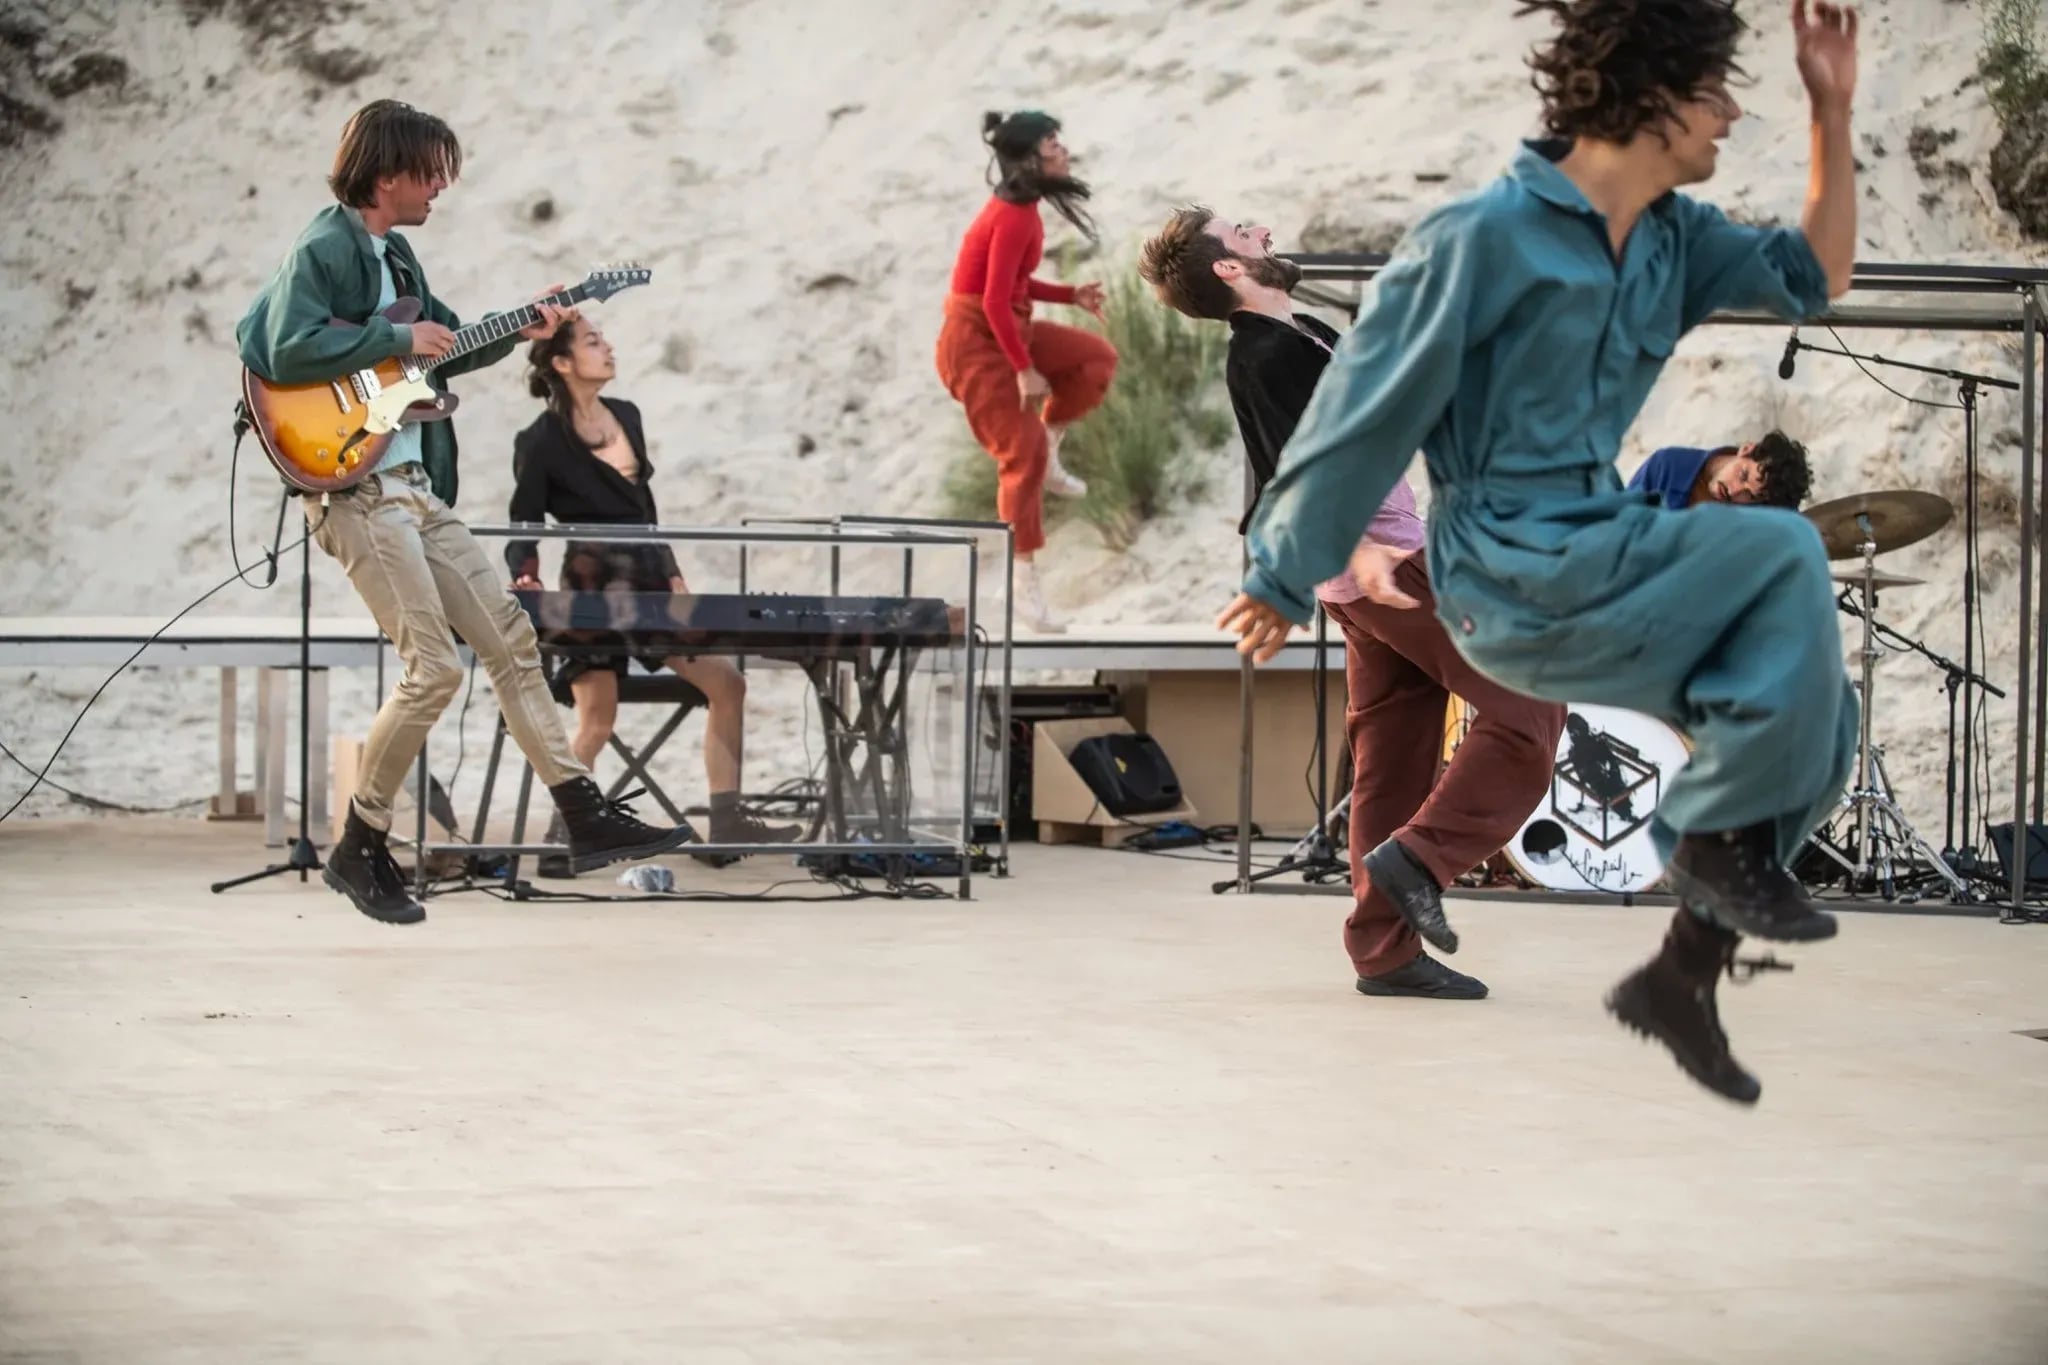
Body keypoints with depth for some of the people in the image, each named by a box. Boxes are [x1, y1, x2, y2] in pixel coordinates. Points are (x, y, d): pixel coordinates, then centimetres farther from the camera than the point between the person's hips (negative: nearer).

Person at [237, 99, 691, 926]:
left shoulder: (392, 253, 15)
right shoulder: (323, 251, -12)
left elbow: (438, 348, 26)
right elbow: (285, 351, -25)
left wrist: (517, 332, 13)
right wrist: (398, 340, -19)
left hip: (416, 488, 10)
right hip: (358, 492, -10)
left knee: (511, 638, 7)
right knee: (434, 668, -13)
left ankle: (587, 820, 10)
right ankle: (359, 851, 1)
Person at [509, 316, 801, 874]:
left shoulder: (627, 416, 12)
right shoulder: (541, 442, -7)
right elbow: (524, 526, -6)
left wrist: (672, 573, 15)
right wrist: (526, 577, -25)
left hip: (648, 577, 7)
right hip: (593, 586, -7)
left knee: (726, 683, 1)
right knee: (596, 718, -14)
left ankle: (727, 820, 5)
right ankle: (561, 841, -4)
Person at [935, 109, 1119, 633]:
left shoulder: (1019, 207, 8)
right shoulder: (1015, 217, -22)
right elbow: (995, 300, -25)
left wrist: (1071, 295, 5)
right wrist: (1024, 370, -23)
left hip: (1002, 330, 9)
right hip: (975, 341, -9)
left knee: (1097, 358, 6)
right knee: (1023, 452, -11)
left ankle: (1047, 448, 15)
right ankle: (1025, 580, -6)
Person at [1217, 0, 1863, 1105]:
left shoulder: (1671, 239, 10)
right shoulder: (1485, 238, -13)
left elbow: (1814, 276, 17)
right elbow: (1364, 411, -9)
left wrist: (1833, 111, 6)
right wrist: (1284, 578, -4)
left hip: (1602, 570, 8)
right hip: (1515, 574, -8)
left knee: (1815, 716, -2)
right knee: (1782, 551, -22)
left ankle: (1684, 973, 8)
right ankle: (1716, 836, -13)